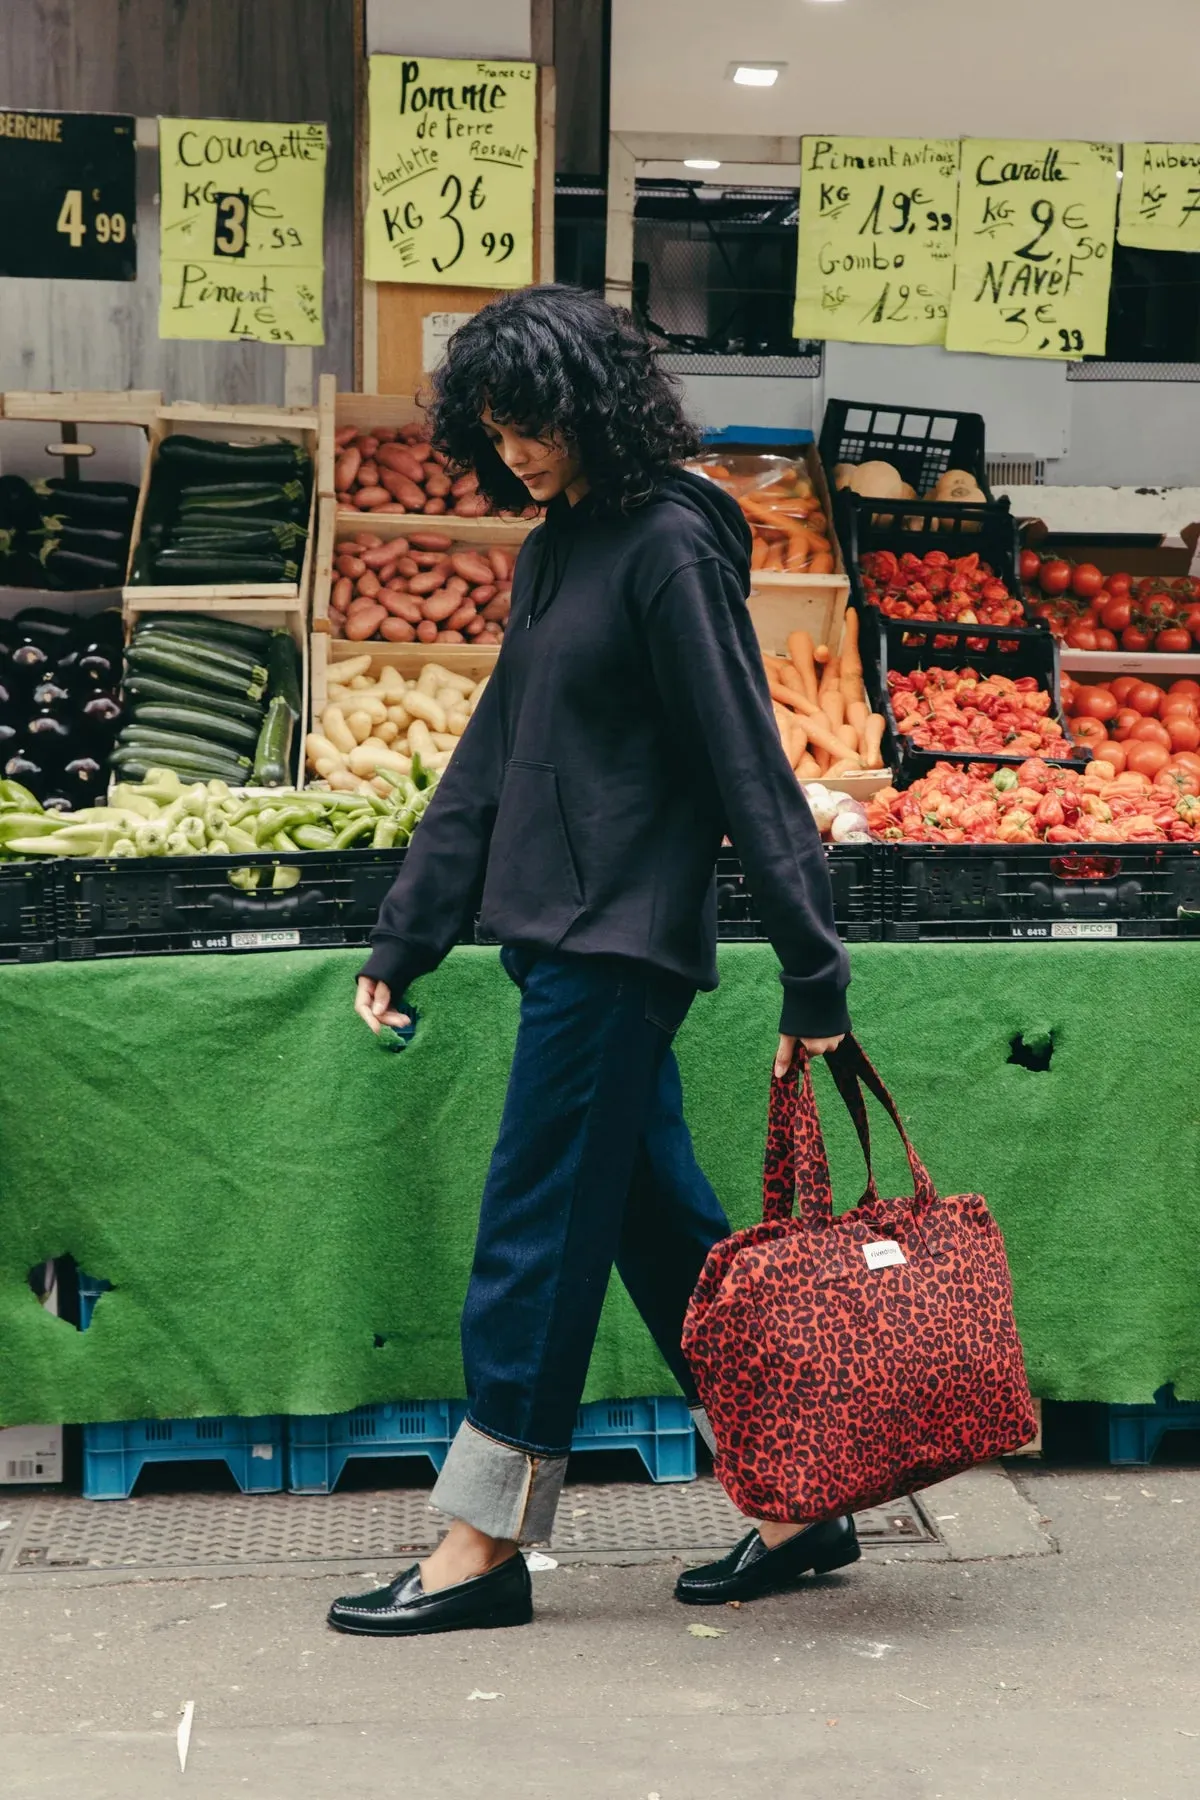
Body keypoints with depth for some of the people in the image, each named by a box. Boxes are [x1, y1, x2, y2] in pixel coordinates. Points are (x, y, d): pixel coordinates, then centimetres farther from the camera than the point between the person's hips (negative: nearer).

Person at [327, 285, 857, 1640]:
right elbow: (492, 756, 18)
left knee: (535, 1231, -3)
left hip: (620, 943, -9)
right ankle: (793, 1505, 21)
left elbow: (747, 766, -15)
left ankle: (487, 1545, 7)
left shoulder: (671, 546, -12)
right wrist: (403, 937, 17)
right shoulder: (553, 552, 15)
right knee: (662, 1226, 12)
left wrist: (811, 972, -17)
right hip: (561, 936, 9)